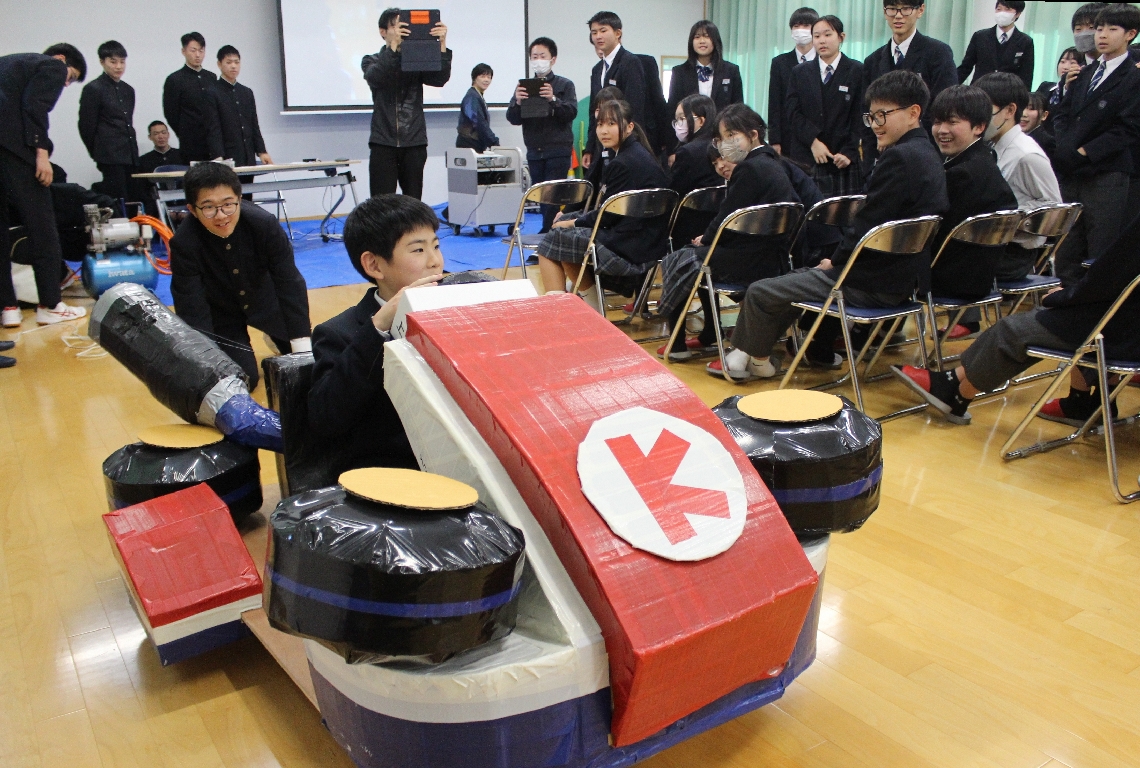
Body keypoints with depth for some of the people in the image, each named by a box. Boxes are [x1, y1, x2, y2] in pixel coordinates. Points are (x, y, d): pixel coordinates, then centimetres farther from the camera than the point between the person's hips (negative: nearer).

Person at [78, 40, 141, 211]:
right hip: (111, 159, -6)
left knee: (136, 201, 2)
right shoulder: (93, 89, -2)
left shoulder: (128, 90, 18)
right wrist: (98, 155, 3)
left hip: (130, 158, 6)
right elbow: (86, 127, -2)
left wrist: (133, 153, 15)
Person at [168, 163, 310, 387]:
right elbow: (191, 310, -26)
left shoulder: (264, 223, -30)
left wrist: (302, 344, -28)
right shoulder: (184, 244, -31)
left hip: (263, 299, 2)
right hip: (219, 312, -2)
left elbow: (289, 283, -25)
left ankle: (275, 337, 38)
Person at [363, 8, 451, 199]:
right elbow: (375, 77, -15)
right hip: (383, 144, -1)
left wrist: (442, 45, -23)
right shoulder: (372, 61, 8)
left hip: (414, 144, 2)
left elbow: (440, 78, -8)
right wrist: (393, 46, -28)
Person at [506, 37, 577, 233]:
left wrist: (553, 100, -25)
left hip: (558, 149, -4)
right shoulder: (524, 87, 11)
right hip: (534, 150, 4)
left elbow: (571, 113, -9)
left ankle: (547, 232, -8)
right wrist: (518, 102, -18)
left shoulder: (565, 85, 4)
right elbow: (513, 119, 3)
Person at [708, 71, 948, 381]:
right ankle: (820, 350, 37)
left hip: (876, 284, -11)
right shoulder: (927, 154, 11)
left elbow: (867, 227, -21)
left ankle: (756, 359, 20)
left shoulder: (899, 157, -20)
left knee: (761, 293, -2)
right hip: (904, 275, 11)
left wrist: (836, 261, -5)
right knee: (801, 276, 32)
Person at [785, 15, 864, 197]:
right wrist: (813, 141, -10)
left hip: (843, 162, -1)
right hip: (805, 159, 2)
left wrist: (849, 152, -10)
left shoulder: (857, 71, 7)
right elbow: (794, 113, 5)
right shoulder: (799, 73, 14)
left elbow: (861, 117, 1)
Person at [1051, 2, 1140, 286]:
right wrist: (1064, 148, -5)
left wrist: (1083, 152, -17)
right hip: (1070, 172, 6)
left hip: (1106, 175, -6)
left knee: (1101, 247, -2)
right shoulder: (1086, 74, 17)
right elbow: (1061, 114, 13)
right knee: (1067, 243, 11)